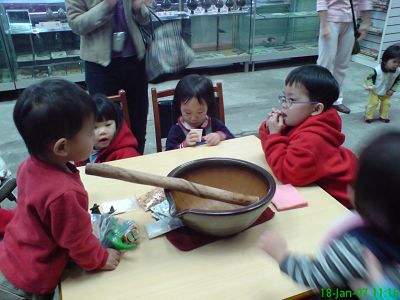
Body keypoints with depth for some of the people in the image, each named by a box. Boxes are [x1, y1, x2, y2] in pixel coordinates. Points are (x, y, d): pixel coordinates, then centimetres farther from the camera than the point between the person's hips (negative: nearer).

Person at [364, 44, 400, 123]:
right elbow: (370, 77, -20)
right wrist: (369, 86, -34)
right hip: (375, 91, -4)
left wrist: (392, 90, -8)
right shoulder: (377, 70, -34)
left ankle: (383, 116, 31)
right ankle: (368, 116, 15)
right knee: (373, 103, -3)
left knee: (386, 103, 11)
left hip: (386, 93, 4)